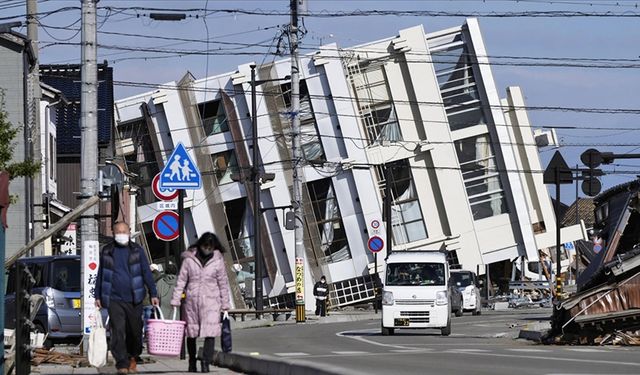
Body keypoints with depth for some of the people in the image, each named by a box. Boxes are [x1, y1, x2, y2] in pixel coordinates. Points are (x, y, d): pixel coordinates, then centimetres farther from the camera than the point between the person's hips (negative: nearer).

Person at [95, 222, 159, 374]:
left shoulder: (137, 251, 6)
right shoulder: (106, 252, 9)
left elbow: (146, 273, 5)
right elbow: (100, 275, 15)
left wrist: (153, 294, -1)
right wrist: (98, 296, 13)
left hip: (134, 299, 0)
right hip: (114, 299, 0)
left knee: (135, 331, 6)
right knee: (118, 332, -10)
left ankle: (132, 358, 26)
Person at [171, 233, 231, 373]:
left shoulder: (218, 260, 2)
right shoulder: (189, 259, 1)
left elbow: (223, 283, 7)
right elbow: (181, 280, 3)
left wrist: (225, 304, 7)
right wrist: (175, 300, -3)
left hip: (211, 300, -1)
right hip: (192, 300, 1)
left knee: (210, 332, -14)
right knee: (191, 333, 9)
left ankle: (206, 361, -15)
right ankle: (192, 361, 24)